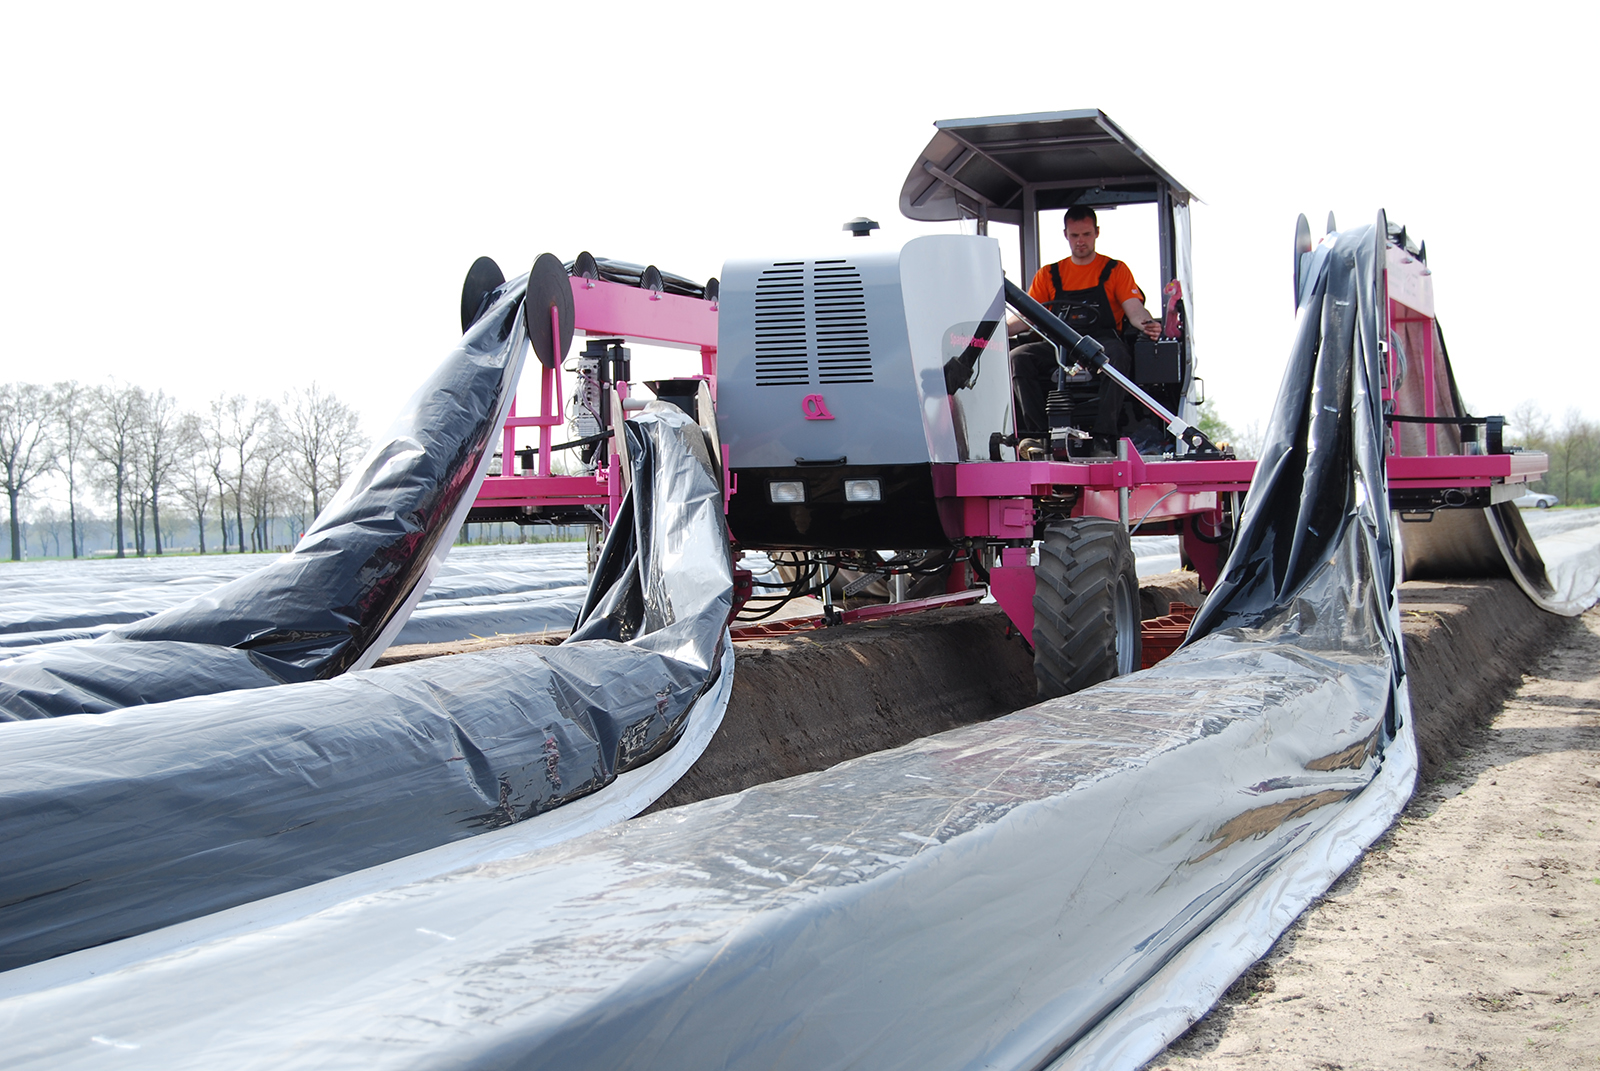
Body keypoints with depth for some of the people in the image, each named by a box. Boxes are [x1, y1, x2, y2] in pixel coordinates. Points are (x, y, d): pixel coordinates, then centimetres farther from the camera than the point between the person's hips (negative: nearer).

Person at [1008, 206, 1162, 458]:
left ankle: (1104, 435, -43)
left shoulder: (1115, 269, 16)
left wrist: (1146, 324, -21)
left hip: (1102, 341, -2)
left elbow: (1135, 310, 4)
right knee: (1018, 357, -27)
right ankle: (1036, 434, -34)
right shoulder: (1048, 275, 22)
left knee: (1117, 357, -39)